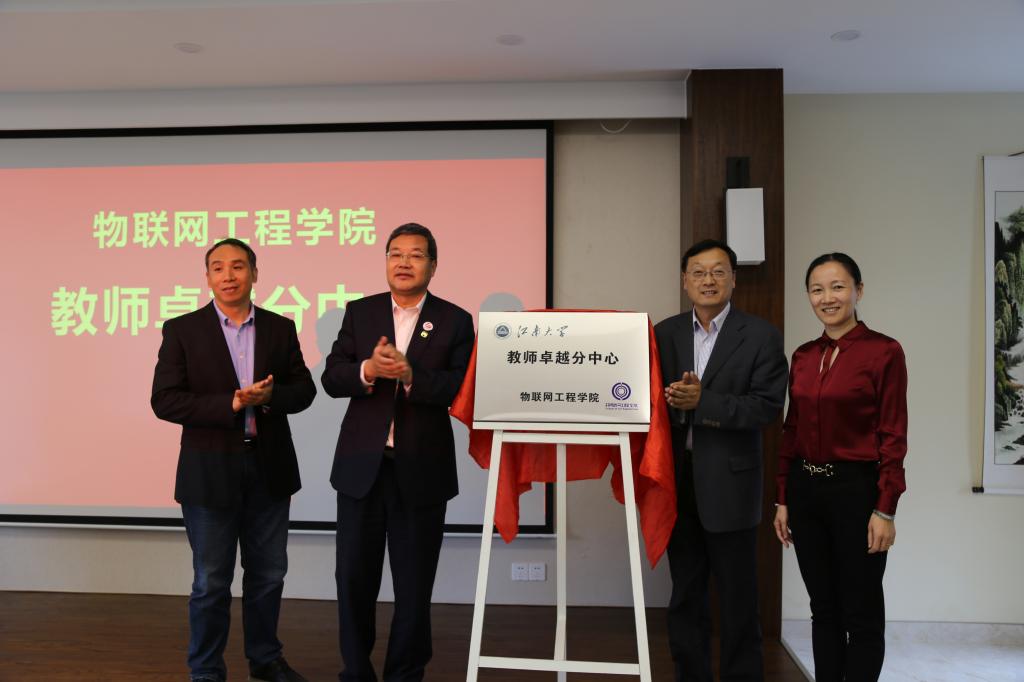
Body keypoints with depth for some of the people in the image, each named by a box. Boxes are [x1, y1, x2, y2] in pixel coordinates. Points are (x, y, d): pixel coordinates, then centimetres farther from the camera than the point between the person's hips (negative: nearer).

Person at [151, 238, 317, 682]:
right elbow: (165, 400, -11)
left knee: (268, 574, 15)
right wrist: (231, 404, -20)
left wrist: (268, 397, -17)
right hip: (210, 472, -3)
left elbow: (304, 390, 4)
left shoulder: (280, 328, 5)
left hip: (269, 468, 3)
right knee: (211, 582, 8)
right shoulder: (182, 330, -4)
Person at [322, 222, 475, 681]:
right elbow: (331, 378, -2)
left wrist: (410, 375, -25)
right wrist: (367, 369, -21)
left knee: (414, 584, 10)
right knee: (354, 577, 10)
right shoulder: (359, 312, 6)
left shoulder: (455, 321, -1)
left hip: (421, 470, -2)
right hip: (362, 466, 2)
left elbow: (459, 389, -11)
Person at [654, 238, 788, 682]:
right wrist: (669, 400, -14)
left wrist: (702, 402, -21)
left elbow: (768, 407, -12)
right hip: (677, 481, 4)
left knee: (737, 597, 7)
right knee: (685, 594, 15)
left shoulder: (761, 336, -3)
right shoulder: (664, 334, 8)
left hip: (728, 483, -3)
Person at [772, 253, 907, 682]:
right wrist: (783, 499, 10)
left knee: (861, 613, 7)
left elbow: (893, 437, -9)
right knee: (823, 609, 15)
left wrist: (885, 509, -12)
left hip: (856, 489, -5)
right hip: (806, 490, 5)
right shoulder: (802, 356, 8)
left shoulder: (884, 352, -8)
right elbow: (791, 431, 10)